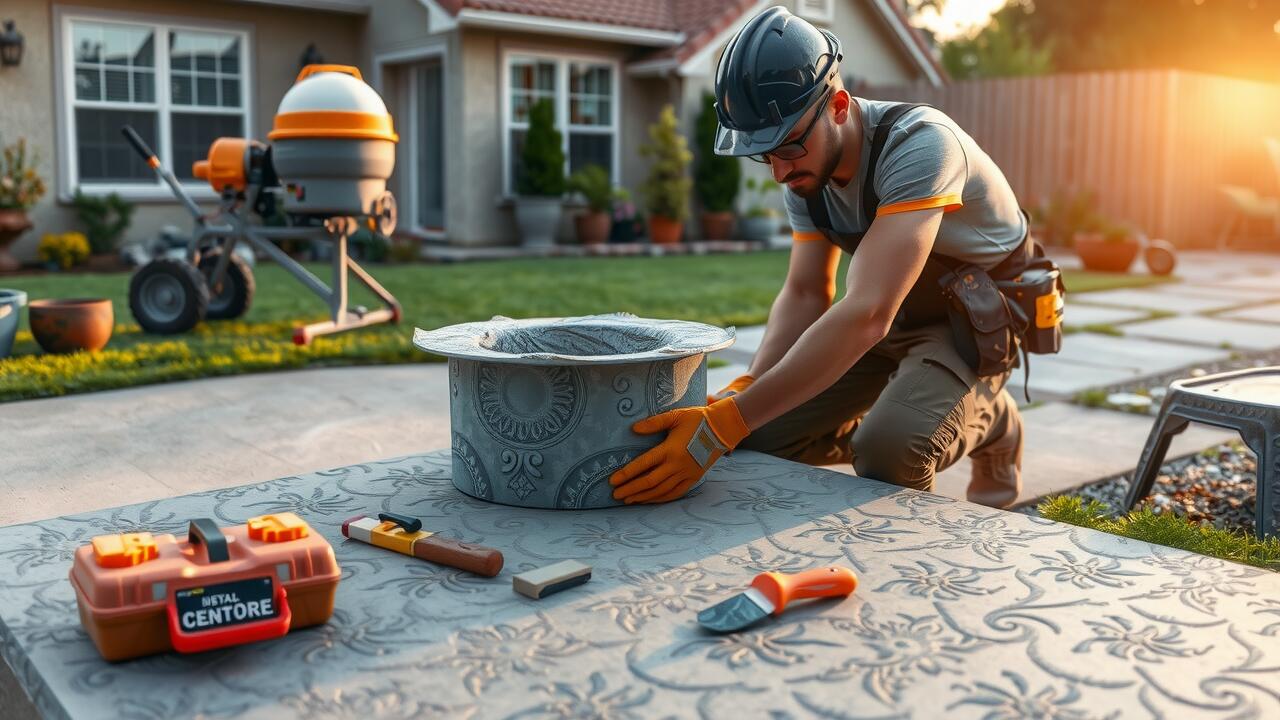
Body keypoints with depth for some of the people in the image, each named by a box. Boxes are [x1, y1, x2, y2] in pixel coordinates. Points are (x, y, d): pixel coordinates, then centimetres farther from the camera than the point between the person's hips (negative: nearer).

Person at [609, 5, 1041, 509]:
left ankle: (989, 421, 1)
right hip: (894, 313, 6)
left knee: (888, 451, -32)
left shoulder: (917, 144, -33)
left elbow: (866, 316, -43)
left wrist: (723, 426, -49)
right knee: (759, 434, -8)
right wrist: (739, 397, -24)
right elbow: (805, 295, -6)